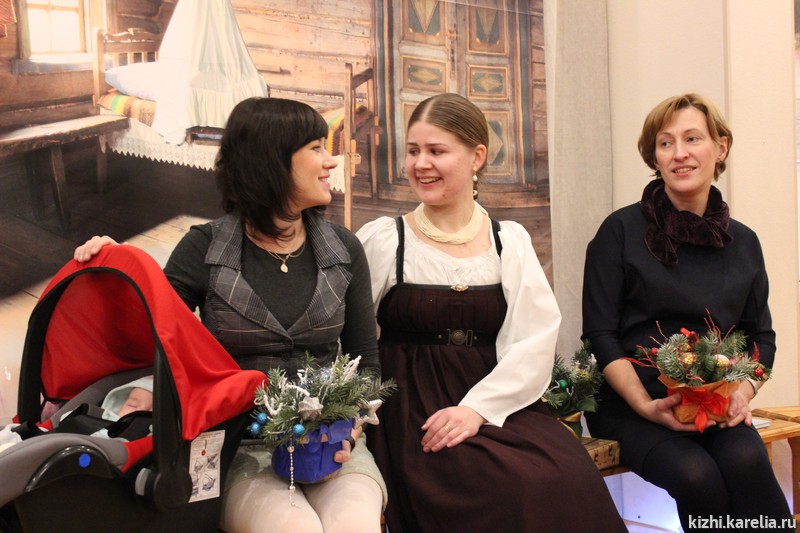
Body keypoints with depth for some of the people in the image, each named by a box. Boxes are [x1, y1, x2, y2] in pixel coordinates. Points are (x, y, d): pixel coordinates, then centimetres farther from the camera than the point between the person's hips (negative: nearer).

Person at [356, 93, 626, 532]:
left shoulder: (510, 241, 9)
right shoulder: (382, 241, 3)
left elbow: (535, 343, -1)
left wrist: (477, 408, -14)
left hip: (499, 404, 3)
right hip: (412, 411, -2)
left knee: (570, 478, -25)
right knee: (507, 487, -28)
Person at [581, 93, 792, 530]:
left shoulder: (743, 243, 11)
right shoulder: (621, 231, -1)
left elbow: (761, 336, 16)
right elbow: (600, 335, -4)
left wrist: (743, 390, -5)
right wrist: (646, 405, -16)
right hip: (631, 403, -3)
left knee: (746, 461, -29)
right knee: (696, 475, -30)